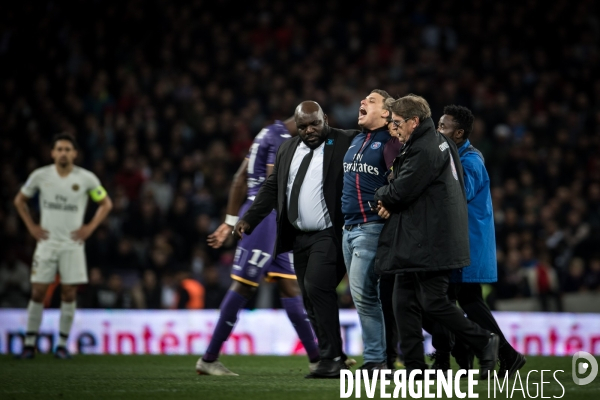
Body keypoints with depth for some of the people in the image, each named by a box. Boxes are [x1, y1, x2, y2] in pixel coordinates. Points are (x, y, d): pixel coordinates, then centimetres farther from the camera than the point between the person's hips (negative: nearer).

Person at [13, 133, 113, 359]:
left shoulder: (86, 179, -3)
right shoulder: (40, 176, -1)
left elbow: (106, 204, 10)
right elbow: (20, 200, 14)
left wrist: (90, 228, 0)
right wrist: (31, 226, 5)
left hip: (72, 244, 0)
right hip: (46, 242, 0)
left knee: (69, 294, -3)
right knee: (38, 292, -4)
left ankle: (63, 344, 5)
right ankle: (30, 343, 3)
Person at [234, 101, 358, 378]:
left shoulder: (345, 143, -4)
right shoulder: (288, 150, 14)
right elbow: (272, 187, 16)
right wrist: (249, 220, 8)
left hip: (329, 235, -7)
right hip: (300, 237, 7)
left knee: (317, 287, -20)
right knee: (311, 301, 7)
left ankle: (332, 359, -14)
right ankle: (330, 361, 13)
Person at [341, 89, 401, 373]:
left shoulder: (389, 142, -7)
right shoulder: (356, 141, 19)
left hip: (372, 229, -9)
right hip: (349, 229, 9)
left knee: (362, 292, -14)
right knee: (363, 295, 8)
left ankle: (375, 359, -9)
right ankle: (378, 357, 13)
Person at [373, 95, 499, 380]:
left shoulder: (425, 151, -17)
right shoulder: (437, 143, 17)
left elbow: (401, 191, -20)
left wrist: (381, 195, 1)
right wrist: (390, 201, 6)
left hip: (430, 242, -11)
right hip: (416, 242, 11)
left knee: (434, 302, -7)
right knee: (404, 302, 8)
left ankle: (484, 342, 6)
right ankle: (414, 366, 8)